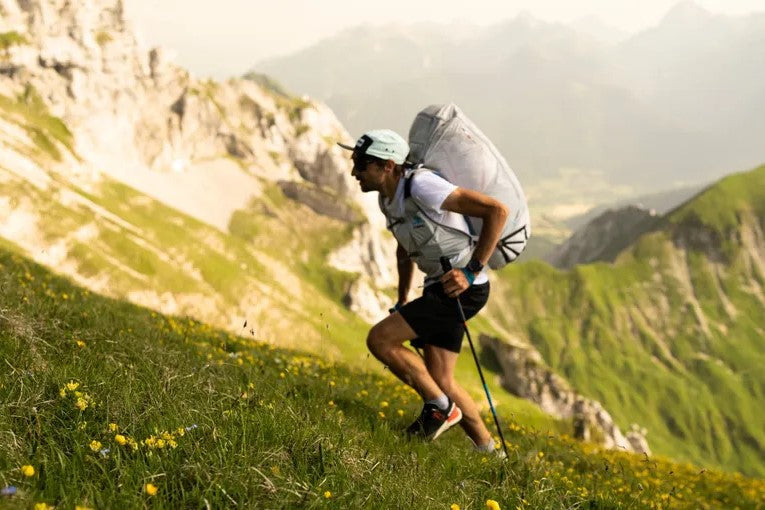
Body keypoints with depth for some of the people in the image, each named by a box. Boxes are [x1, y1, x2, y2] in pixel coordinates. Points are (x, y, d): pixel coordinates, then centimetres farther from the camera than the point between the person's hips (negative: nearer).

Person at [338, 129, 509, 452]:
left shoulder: (421, 185, -22)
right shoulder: (388, 199, 6)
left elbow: (497, 210, -24)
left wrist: (472, 271, -25)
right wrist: (402, 300, 25)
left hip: (463, 288, -9)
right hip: (439, 287, 9)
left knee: (379, 339, -14)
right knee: (439, 381, 10)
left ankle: (440, 407, 0)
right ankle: (486, 449, 23)